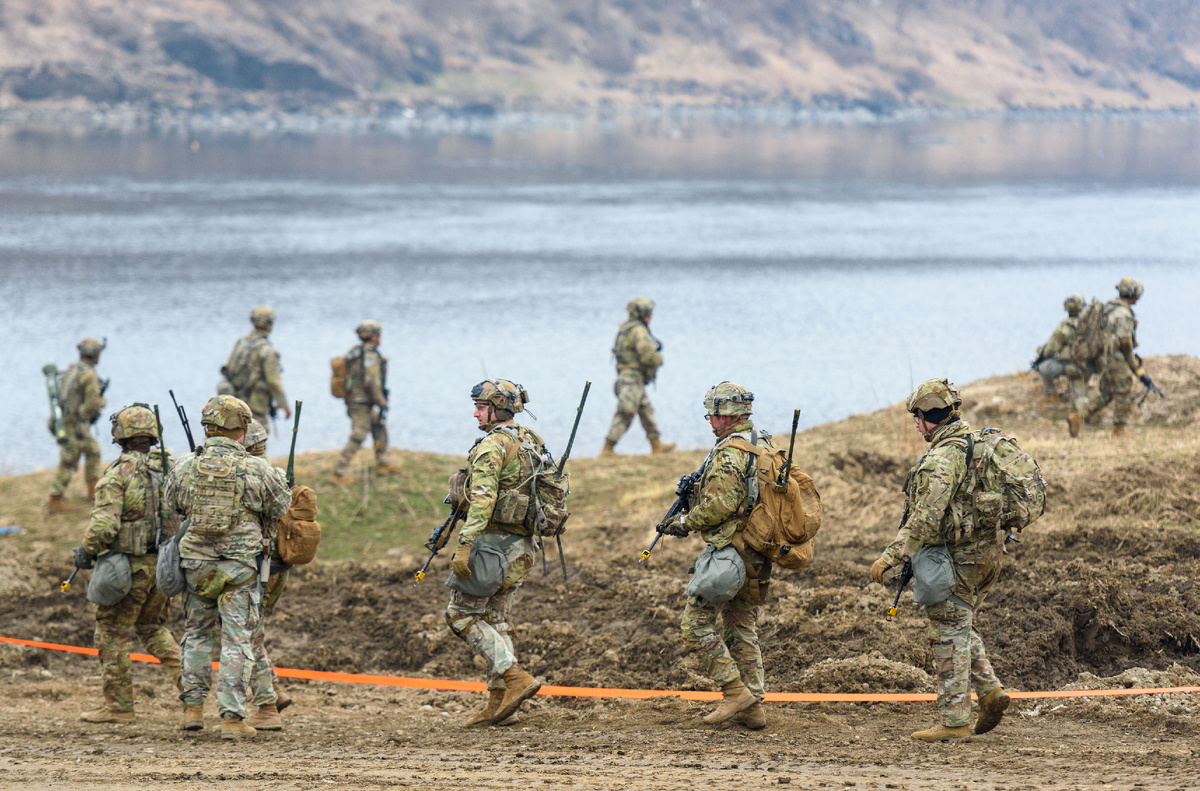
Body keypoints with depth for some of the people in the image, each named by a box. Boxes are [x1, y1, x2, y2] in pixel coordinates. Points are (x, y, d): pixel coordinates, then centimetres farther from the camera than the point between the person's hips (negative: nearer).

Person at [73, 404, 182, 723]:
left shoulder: (119, 473, -12)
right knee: (151, 627, 24)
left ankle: (118, 706, 6)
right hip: (165, 563, 6)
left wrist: (86, 551, -4)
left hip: (131, 565, -6)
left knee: (113, 634, 4)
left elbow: (104, 523, -19)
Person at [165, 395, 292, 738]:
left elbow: (170, 509, 12)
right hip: (241, 565, -3)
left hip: (196, 562, 3)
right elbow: (281, 510, 4)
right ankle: (232, 718, -1)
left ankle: (193, 707, 19)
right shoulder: (258, 470, -8)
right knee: (237, 640, 1)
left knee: (197, 633, 19)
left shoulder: (184, 468, -1)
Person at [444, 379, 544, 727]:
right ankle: (498, 701, 11)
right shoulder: (532, 443, 14)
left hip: (492, 539, -9)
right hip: (522, 547, 9)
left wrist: (464, 545, -26)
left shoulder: (492, 445, -14)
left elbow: (482, 499, -23)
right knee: (497, 619, 13)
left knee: (462, 615, -1)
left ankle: (516, 678, -13)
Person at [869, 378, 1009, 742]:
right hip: (987, 552, 9)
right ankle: (990, 690, 10)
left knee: (950, 635, -3)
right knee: (961, 627, 22)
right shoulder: (978, 445, 10)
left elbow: (925, 517, -27)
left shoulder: (942, 458, -19)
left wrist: (891, 556, -26)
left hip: (957, 558, -9)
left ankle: (954, 721, -1)